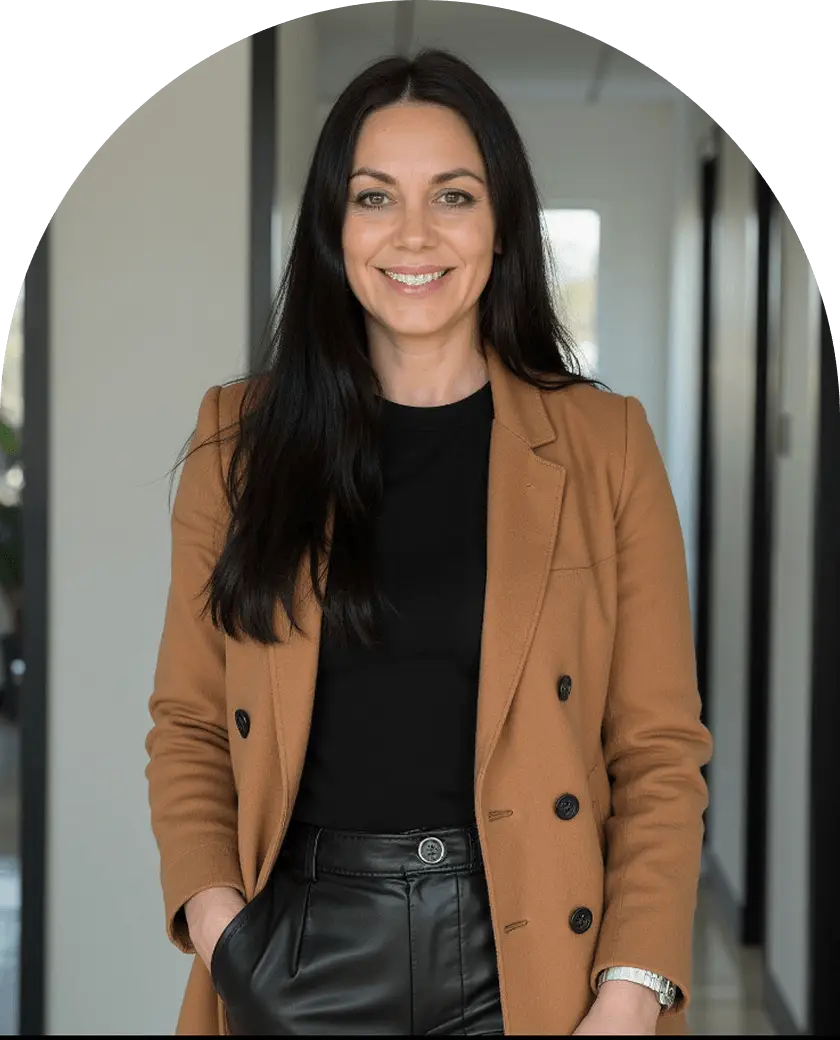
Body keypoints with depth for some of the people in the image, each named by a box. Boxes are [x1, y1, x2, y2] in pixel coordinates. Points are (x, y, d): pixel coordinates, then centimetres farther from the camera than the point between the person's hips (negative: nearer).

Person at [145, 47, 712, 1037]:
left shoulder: (606, 443, 0)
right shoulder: (242, 437, 3)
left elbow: (659, 748, -2)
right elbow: (188, 722, 6)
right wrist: (212, 910, -10)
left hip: (529, 954, -1)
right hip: (300, 951, 1)